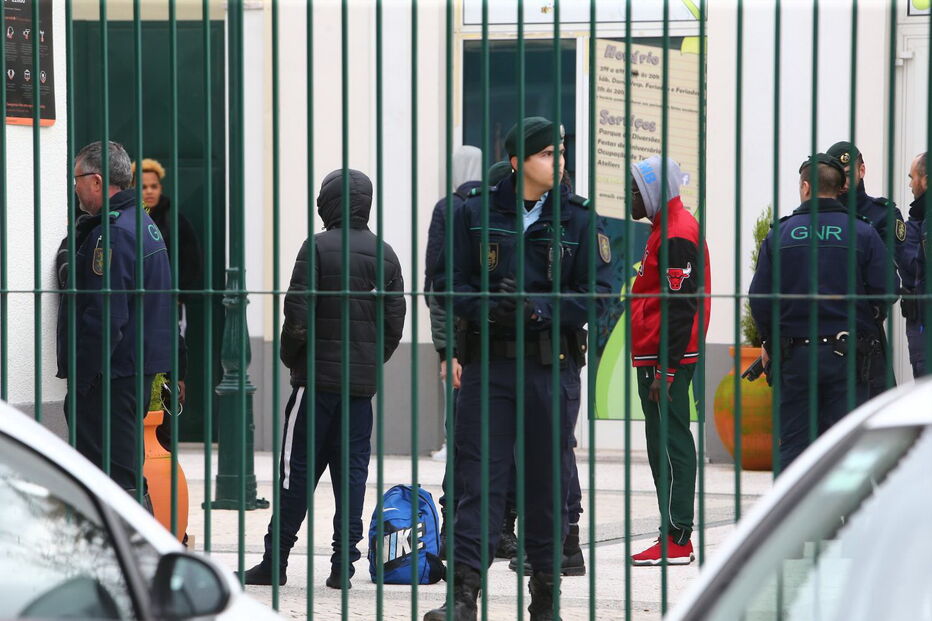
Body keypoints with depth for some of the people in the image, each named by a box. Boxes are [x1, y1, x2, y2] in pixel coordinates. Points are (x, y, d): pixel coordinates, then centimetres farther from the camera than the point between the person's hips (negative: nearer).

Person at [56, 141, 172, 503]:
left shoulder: (112, 234, -17)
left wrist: (79, 378, -18)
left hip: (111, 374, -10)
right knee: (124, 469, 15)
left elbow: (104, 317, -21)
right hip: (142, 367, 10)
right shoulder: (144, 224, 16)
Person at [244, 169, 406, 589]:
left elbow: (298, 315, -12)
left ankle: (276, 561, 2)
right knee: (351, 468, 6)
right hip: (363, 381, 5)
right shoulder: (384, 254, 8)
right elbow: (395, 321, 7)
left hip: (319, 377, -4)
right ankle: (343, 563, 2)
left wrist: (289, 357, 3)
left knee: (298, 468, -1)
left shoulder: (318, 248, -8)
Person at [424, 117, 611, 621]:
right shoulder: (475, 213, 4)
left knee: (548, 479, 5)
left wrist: (538, 309, -16)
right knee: (480, 476, -6)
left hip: (552, 365, 1)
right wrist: (487, 309, -16)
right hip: (488, 361, -1)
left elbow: (597, 292, -1)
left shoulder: (577, 218, 4)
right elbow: (449, 282, 3)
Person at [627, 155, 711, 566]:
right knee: (663, 444, 11)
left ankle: (676, 540, -9)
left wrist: (665, 369, -22)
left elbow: (680, 307, -20)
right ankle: (674, 537, 14)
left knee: (670, 442, -9)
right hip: (655, 358, 11)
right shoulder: (667, 228, 19)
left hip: (667, 359, -11)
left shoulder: (677, 235, -14)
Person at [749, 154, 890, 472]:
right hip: (848, 355, -1)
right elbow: (883, 293, -5)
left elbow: (759, 298, 0)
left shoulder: (779, 234, 0)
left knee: (793, 444, 5)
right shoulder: (863, 234, -2)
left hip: (794, 354, 1)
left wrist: (770, 342, 16)